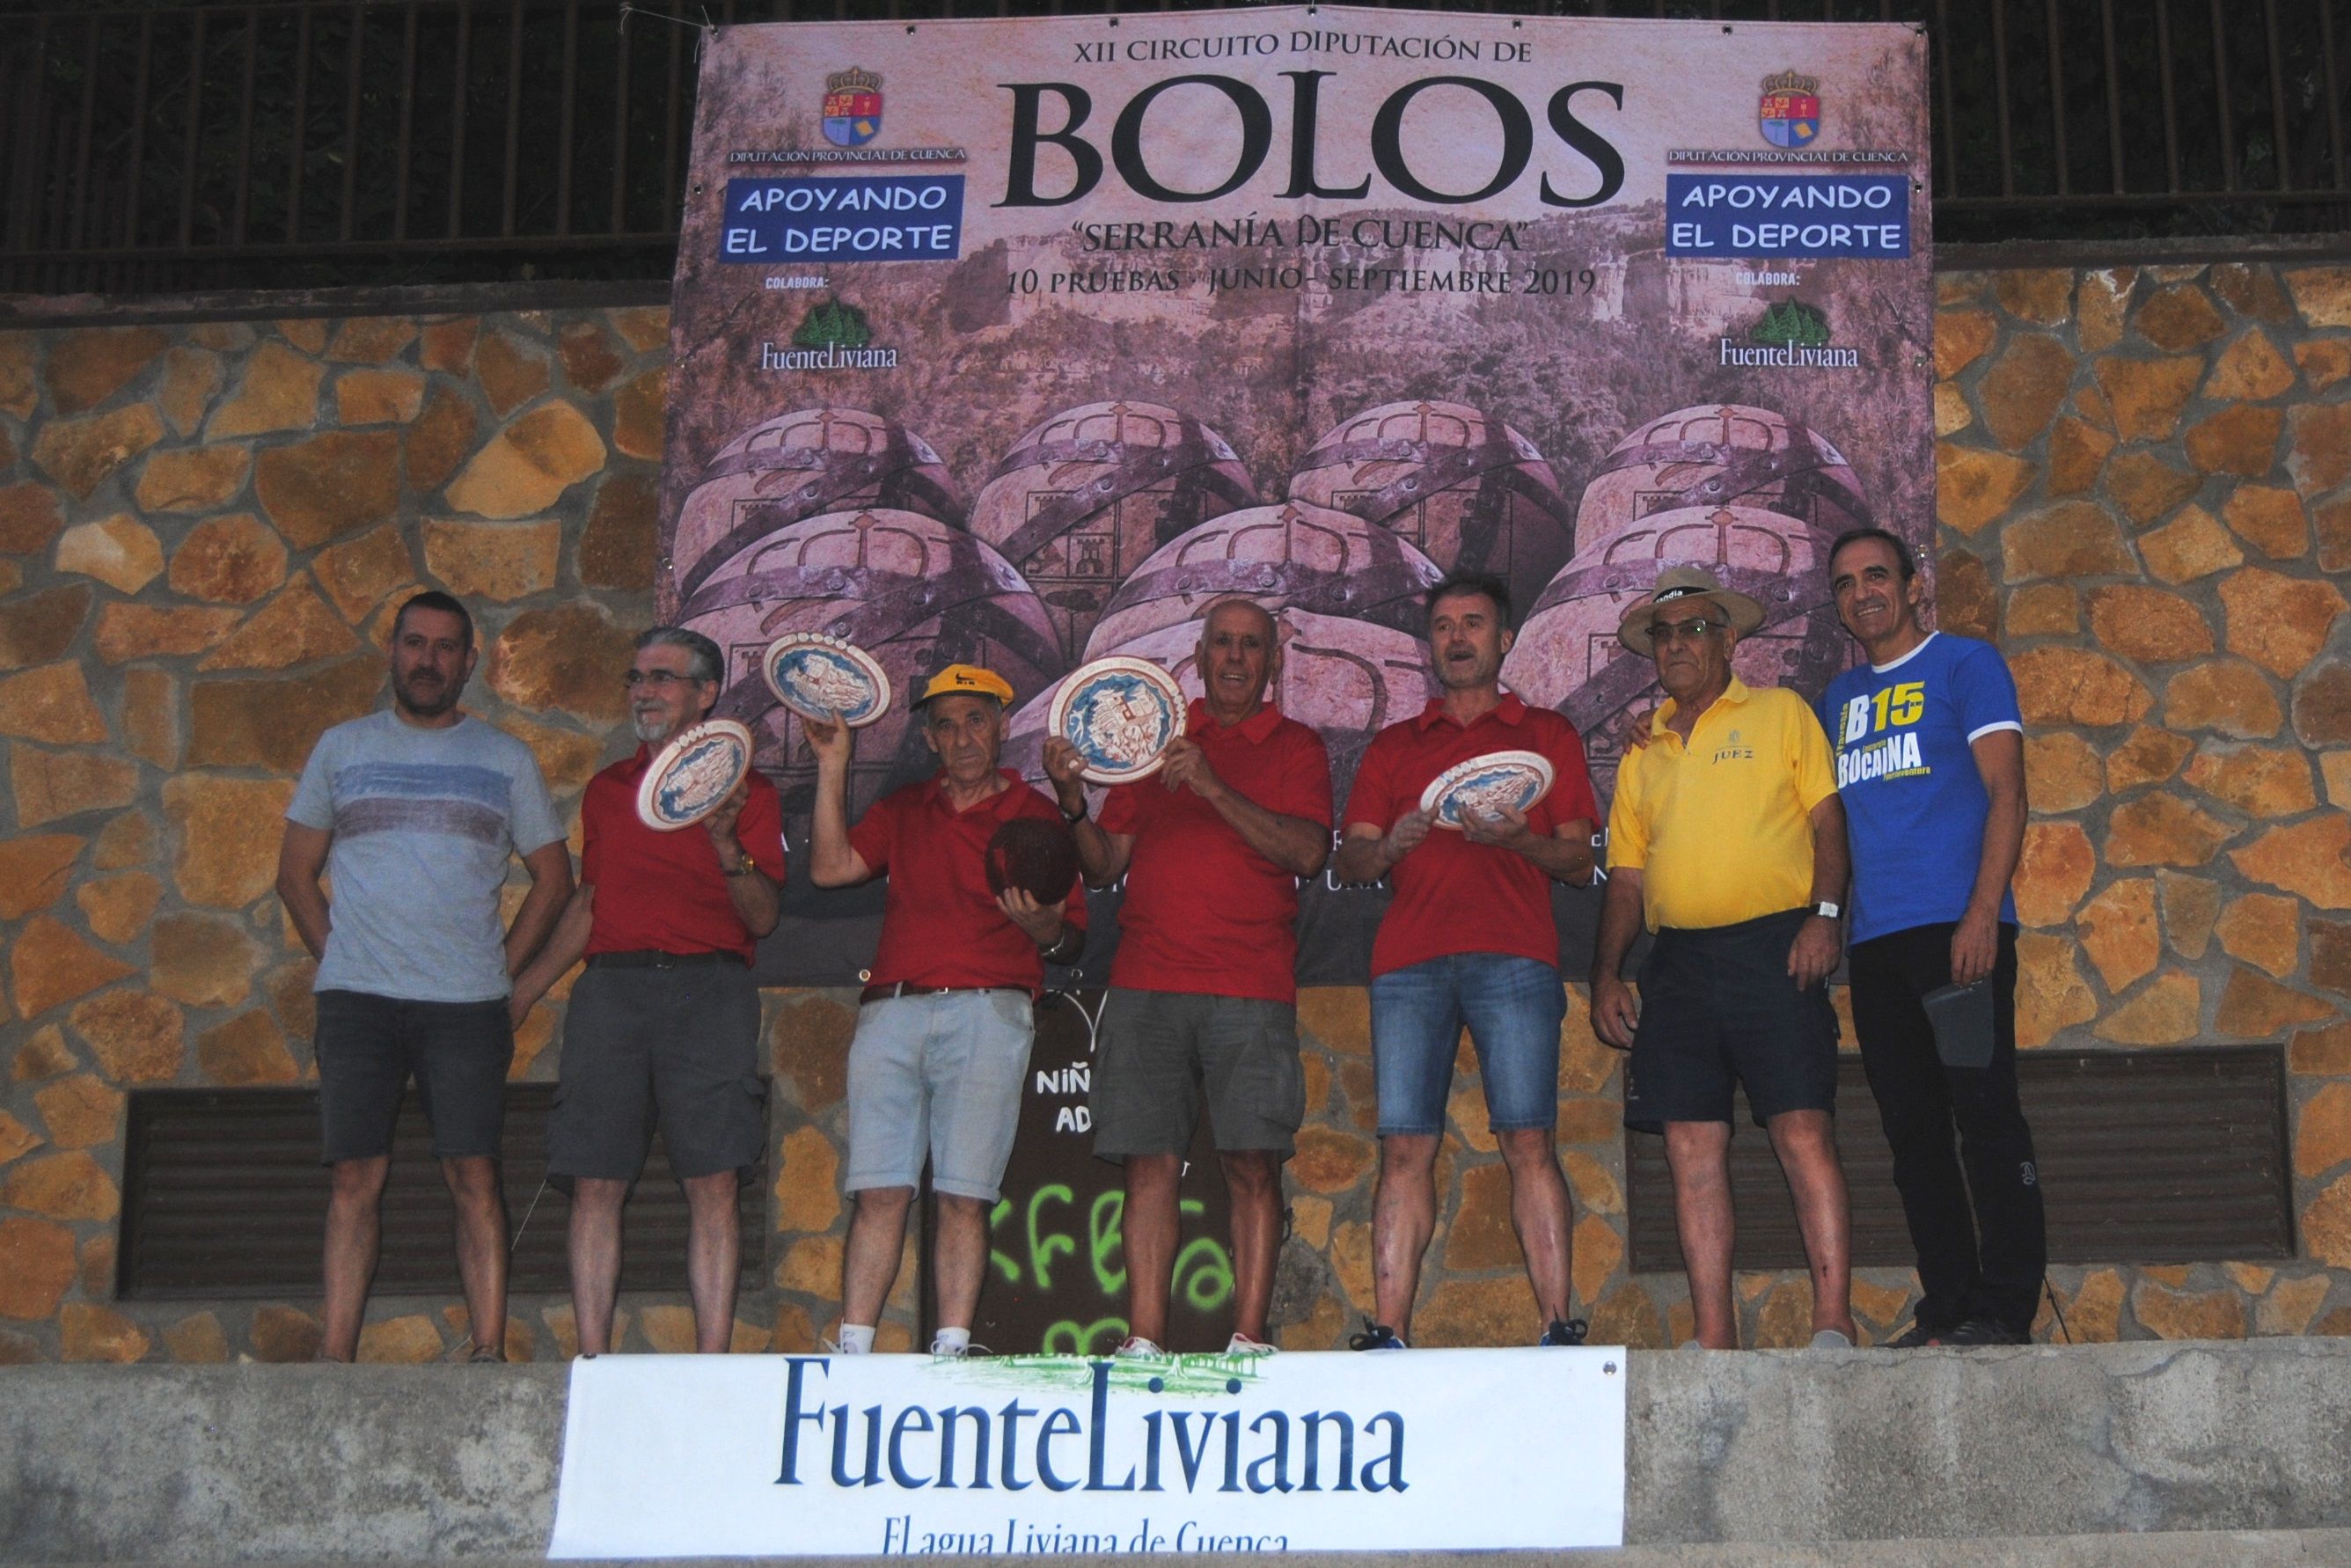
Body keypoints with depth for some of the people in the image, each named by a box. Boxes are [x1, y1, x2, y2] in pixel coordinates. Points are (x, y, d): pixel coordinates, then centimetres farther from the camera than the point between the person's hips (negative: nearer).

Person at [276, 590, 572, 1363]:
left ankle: (489, 1351, -4)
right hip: (357, 999, 1)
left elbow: (553, 877, 13)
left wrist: (501, 969, 3)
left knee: (473, 1174, -6)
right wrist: (337, 958, 3)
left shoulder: (506, 758, 11)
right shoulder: (343, 747, 13)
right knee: (357, 1175, -1)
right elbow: (296, 872, 15)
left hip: (465, 1004, -1)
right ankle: (334, 1356, 0)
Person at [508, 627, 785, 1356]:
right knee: (595, 1181, -4)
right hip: (611, 987, 3)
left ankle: (712, 1364, -8)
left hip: (707, 990, -3)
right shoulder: (607, 789, 21)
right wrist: (514, 997, 24)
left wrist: (724, 843, -15)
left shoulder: (746, 790, 9)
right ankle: (590, 1362, -2)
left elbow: (763, 917, 2)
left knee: (713, 1183, -9)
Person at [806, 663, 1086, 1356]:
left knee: (964, 1193, -8)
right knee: (878, 1190, -5)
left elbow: (1074, 940, 9)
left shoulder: (1034, 815, 12)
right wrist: (833, 768, 9)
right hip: (891, 1009, 3)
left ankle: (951, 1351, -8)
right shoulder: (902, 810, 23)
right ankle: (852, 1350, -5)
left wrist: (1046, 929, -14)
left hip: (986, 1013, -2)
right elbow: (831, 866, 8)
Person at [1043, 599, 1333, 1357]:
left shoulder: (1296, 747, 10)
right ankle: (1142, 1342, -1)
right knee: (1150, 1164, -2)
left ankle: (1248, 1340, -6)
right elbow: (1104, 866, 15)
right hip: (1146, 982, 2)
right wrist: (1074, 802, -4)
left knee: (1253, 1164, -7)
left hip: (1250, 988, -2)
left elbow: (1307, 851, -7)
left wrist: (1214, 789, -15)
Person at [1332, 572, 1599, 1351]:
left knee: (1527, 1140, -11)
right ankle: (1388, 1332, -8)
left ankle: (1557, 1327, -13)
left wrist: (1518, 840, -9)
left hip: (1512, 956, -2)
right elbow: (1349, 861, 16)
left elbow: (1580, 859, 11)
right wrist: (1389, 845, -7)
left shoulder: (1546, 733, 18)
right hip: (1410, 958, 2)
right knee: (1404, 1146, -6)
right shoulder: (1391, 747, 24)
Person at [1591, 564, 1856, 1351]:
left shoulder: (1781, 713, 10)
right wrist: (1607, 972, 9)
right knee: (1692, 1146, 0)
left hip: (1771, 946, -4)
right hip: (1679, 958, 5)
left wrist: (1823, 913, -13)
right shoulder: (1642, 756, 22)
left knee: (1803, 1133, -10)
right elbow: (1626, 876, 20)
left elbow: (1828, 820, 2)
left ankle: (1834, 1324, -11)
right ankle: (1714, 1338, 2)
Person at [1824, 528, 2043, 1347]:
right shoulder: (1839, 697, 20)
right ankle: (1946, 1308, 10)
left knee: (1984, 1115, -8)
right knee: (1912, 1130, 6)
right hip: (1875, 941, 6)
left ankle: (2003, 1309, -7)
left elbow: (2006, 794, -5)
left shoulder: (1966, 664, 3)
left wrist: (1982, 916, -15)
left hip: (1955, 930, -6)